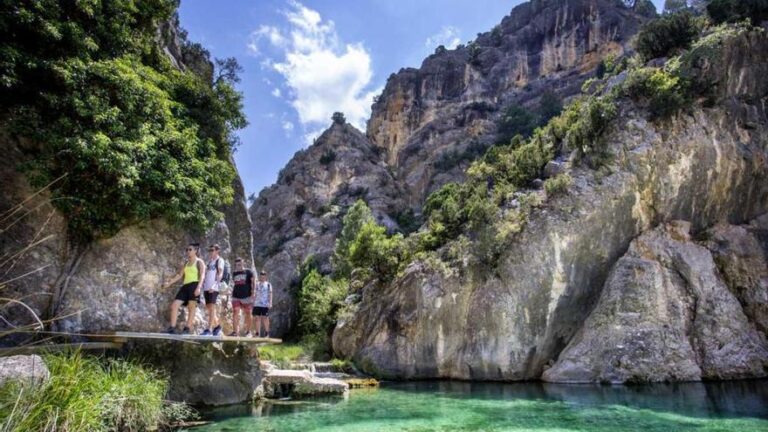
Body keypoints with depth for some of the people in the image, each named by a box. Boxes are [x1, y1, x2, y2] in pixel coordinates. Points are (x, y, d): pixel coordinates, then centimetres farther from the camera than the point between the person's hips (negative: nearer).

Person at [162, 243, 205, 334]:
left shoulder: (199, 262, 2)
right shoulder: (186, 263, 23)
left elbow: (201, 276, -9)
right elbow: (179, 275, 22)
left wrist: (198, 287, -23)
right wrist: (169, 283, 11)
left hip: (194, 285, -7)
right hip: (185, 286, 7)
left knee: (191, 307, -5)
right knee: (174, 305, -4)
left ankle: (187, 328, -3)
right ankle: (172, 328, -3)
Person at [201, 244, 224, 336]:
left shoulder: (220, 260, 0)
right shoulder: (209, 261, 21)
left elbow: (220, 274, -11)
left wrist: (214, 285, -22)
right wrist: (203, 286, 13)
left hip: (213, 288, -8)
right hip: (206, 287, 8)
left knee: (212, 308, -12)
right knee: (208, 308, 9)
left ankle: (209, 329, -15)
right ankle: (217, 326, 20)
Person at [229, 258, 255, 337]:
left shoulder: (248, 272, 0)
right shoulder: (234, 273, 13)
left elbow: (253, 282, -2)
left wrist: (252, 293, -10)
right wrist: (232, 293, 17)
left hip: (246, 296, -3)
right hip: (236, 296, 4)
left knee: (247, 314, 5)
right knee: (235, 313, -7)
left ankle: (248, 331, 14)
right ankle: (235, 331, -8)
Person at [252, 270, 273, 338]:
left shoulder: (268, 284, 5)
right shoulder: (257, 284, 16)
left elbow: (270, 294, 0)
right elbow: (255, 295, 19)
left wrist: (270, 303, -10)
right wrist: (253, 303, 13)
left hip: (265, 304, -4)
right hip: (257, 304, 4)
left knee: (265, 318, -3)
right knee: (257, 318, 0)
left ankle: (267, 333, 7)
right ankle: (258, 333, 4)